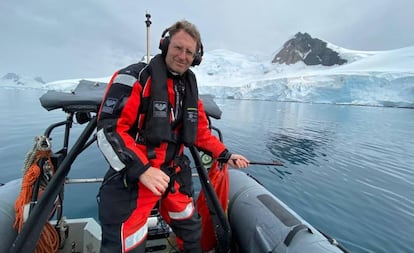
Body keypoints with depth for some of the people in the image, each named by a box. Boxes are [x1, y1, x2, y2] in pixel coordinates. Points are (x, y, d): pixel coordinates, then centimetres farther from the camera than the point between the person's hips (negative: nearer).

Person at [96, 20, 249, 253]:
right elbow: (108, 130, -19)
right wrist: (141, 169, -27)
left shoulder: (190, 88, 9)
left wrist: (226, 155, 11)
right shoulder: (134, 77, -12)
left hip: (174, 177, 7)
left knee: (192, 232, 24)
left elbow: (201, 131, 16)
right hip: (131, 179, -6)